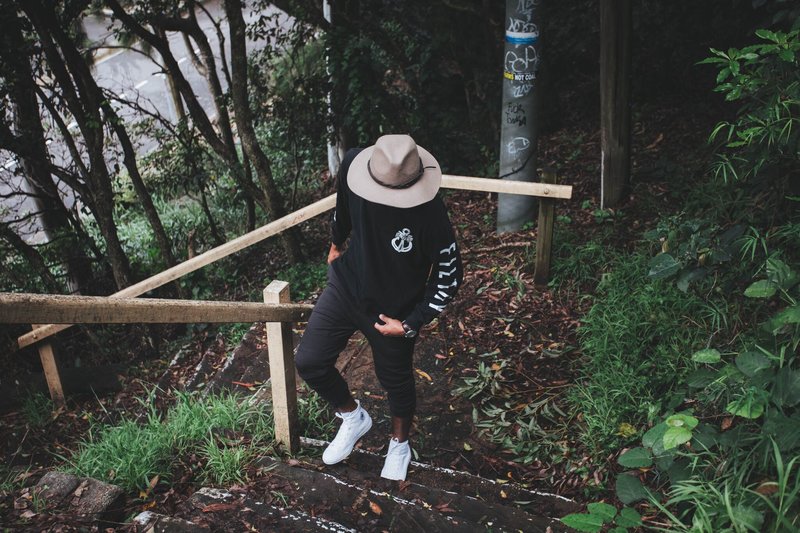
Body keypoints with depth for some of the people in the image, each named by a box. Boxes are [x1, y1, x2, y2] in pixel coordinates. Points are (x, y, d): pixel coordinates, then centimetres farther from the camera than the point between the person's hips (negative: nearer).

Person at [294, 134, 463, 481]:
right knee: (308, 362, 2)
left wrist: (411, 324, -17)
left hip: (393, 310, -3)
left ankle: (399, 444, 48)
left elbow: (449, 276, -18)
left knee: (396, 380, 17)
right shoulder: (353, 165, -23)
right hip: (346, 286, 4)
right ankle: (353, 417, 30)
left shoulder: (430, 214, -34)